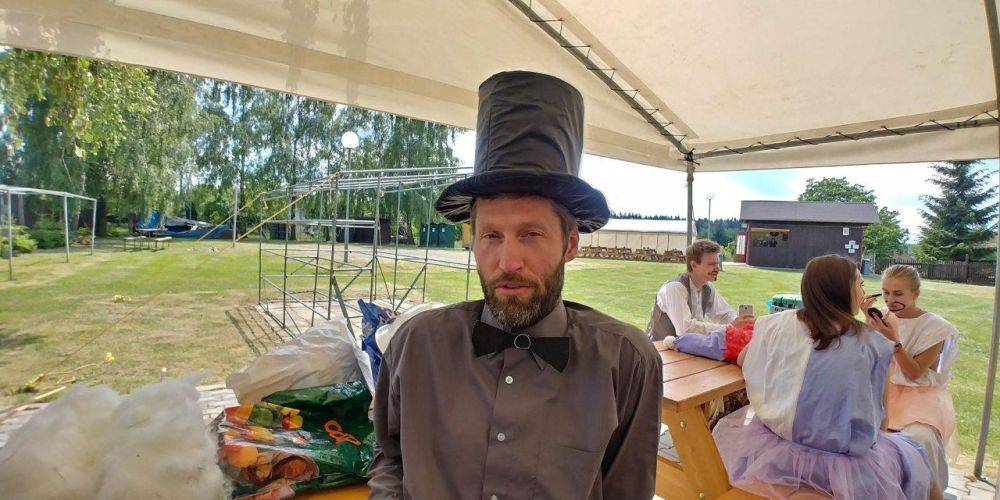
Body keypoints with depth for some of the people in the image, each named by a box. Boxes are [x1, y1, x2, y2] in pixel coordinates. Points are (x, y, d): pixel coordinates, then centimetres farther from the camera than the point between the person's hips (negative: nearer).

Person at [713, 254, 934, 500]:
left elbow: (743, 360, 9)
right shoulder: (872, 343, -10)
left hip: (776, 449, 0)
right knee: (911, 456, 30)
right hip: (841, 465, 1)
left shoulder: (779, 324, -7)